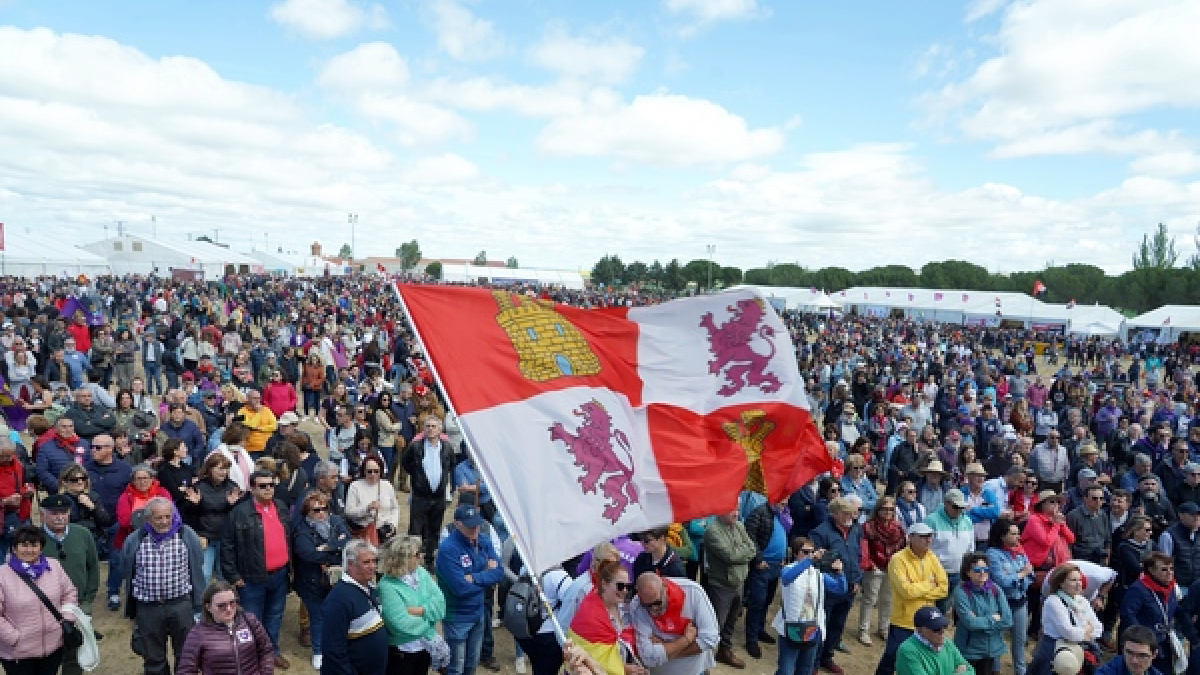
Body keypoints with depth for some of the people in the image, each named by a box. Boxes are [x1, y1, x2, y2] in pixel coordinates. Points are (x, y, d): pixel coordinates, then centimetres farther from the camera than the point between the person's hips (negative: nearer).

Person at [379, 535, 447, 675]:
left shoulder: (421, 572, -2)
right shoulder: (387, 586, -22)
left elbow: (440, 603, -7)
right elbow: (402, 624, -27)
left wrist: (420, 610, -23)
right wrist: (429, 620, -13)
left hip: (426, 647, 6)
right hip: (401, 652, -6)